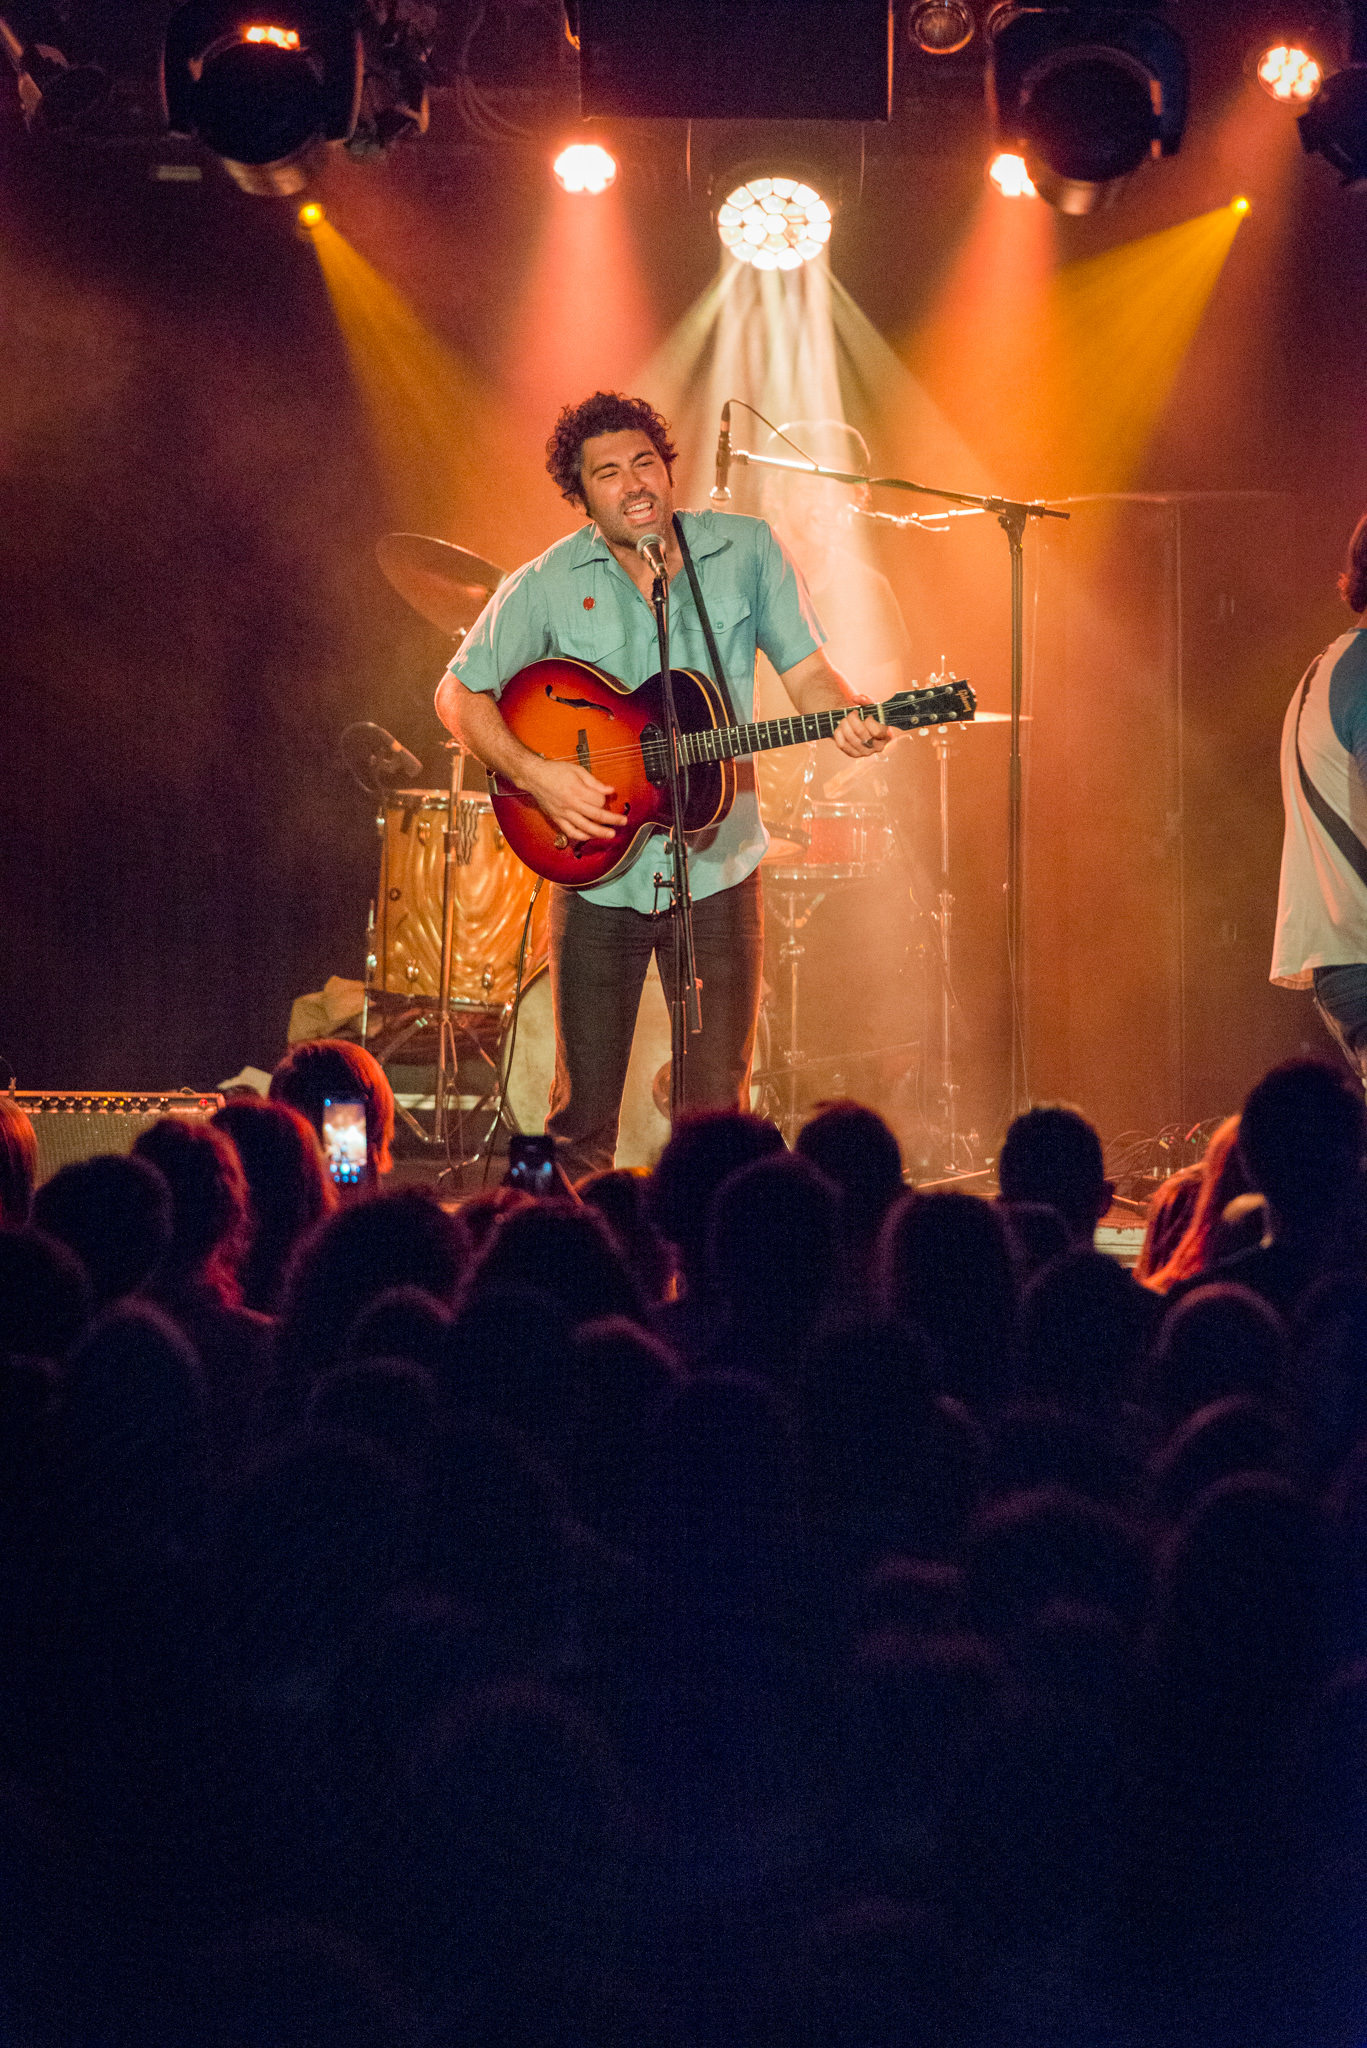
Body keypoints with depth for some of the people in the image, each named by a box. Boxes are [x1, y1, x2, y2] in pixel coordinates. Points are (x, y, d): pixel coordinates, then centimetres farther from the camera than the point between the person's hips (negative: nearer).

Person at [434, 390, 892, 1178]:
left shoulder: (747, 551, 1)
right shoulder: (547, 585, -3)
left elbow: (806, 669, 2)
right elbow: (461, 694, 0)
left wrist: (850, 719, -20)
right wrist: (534, 774, -15)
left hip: (718, 869, 1)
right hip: (596, 872, -1)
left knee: (719, 1109, 2)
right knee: (583, 1113, 4)